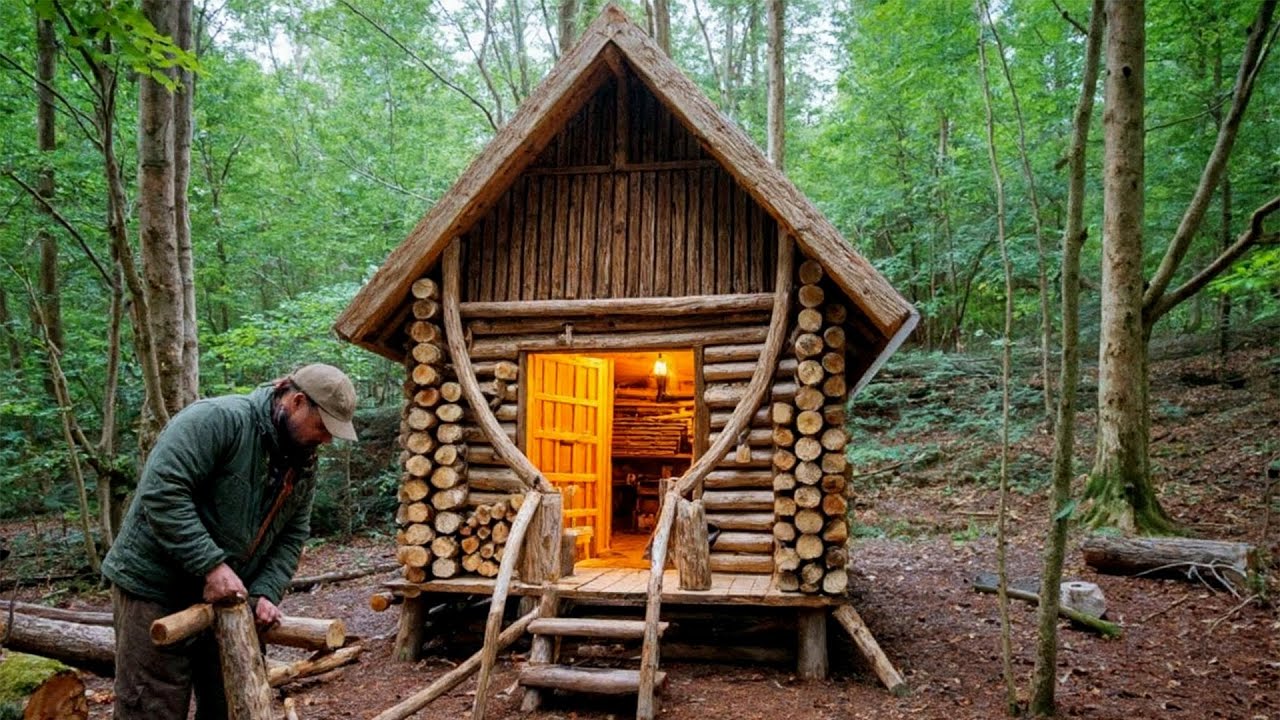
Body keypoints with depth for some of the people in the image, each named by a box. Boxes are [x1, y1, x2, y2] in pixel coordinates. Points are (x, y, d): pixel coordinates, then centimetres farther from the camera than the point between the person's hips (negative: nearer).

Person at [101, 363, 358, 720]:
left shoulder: (303, 463, 4)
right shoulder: (219, 419, -21)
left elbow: (292, 536, 6)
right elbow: (162, 492, -28)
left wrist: (265, 592, -9)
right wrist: (212, 565, -29)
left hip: (225, 598, 8)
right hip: (156, 587, -7)